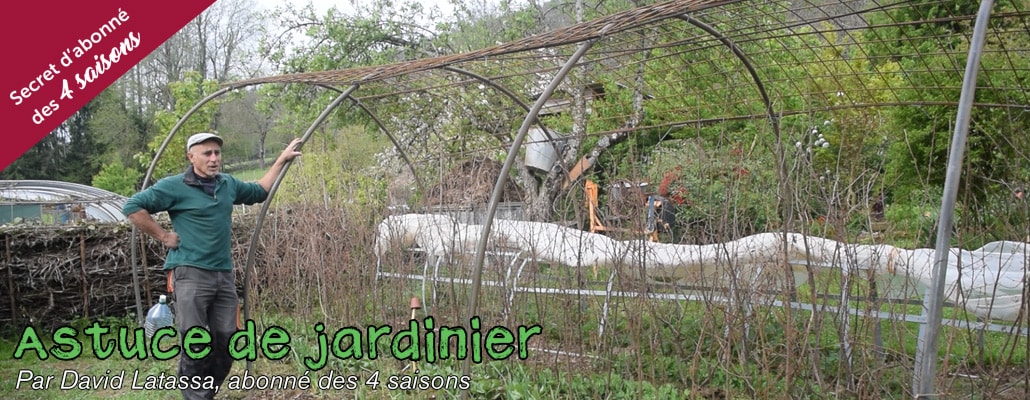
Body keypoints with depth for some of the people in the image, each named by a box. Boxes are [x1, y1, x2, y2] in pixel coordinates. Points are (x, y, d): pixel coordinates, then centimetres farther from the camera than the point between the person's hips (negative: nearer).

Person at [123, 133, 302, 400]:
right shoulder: (175, 186, -6)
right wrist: (163, 236, -9)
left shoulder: (228, 184, 11)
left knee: (226, 342, 9)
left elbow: (259, 191, 29)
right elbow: (133, 206, -8)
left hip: (224, 275, 6)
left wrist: (282, 160, 27)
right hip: (191, 274, -6)